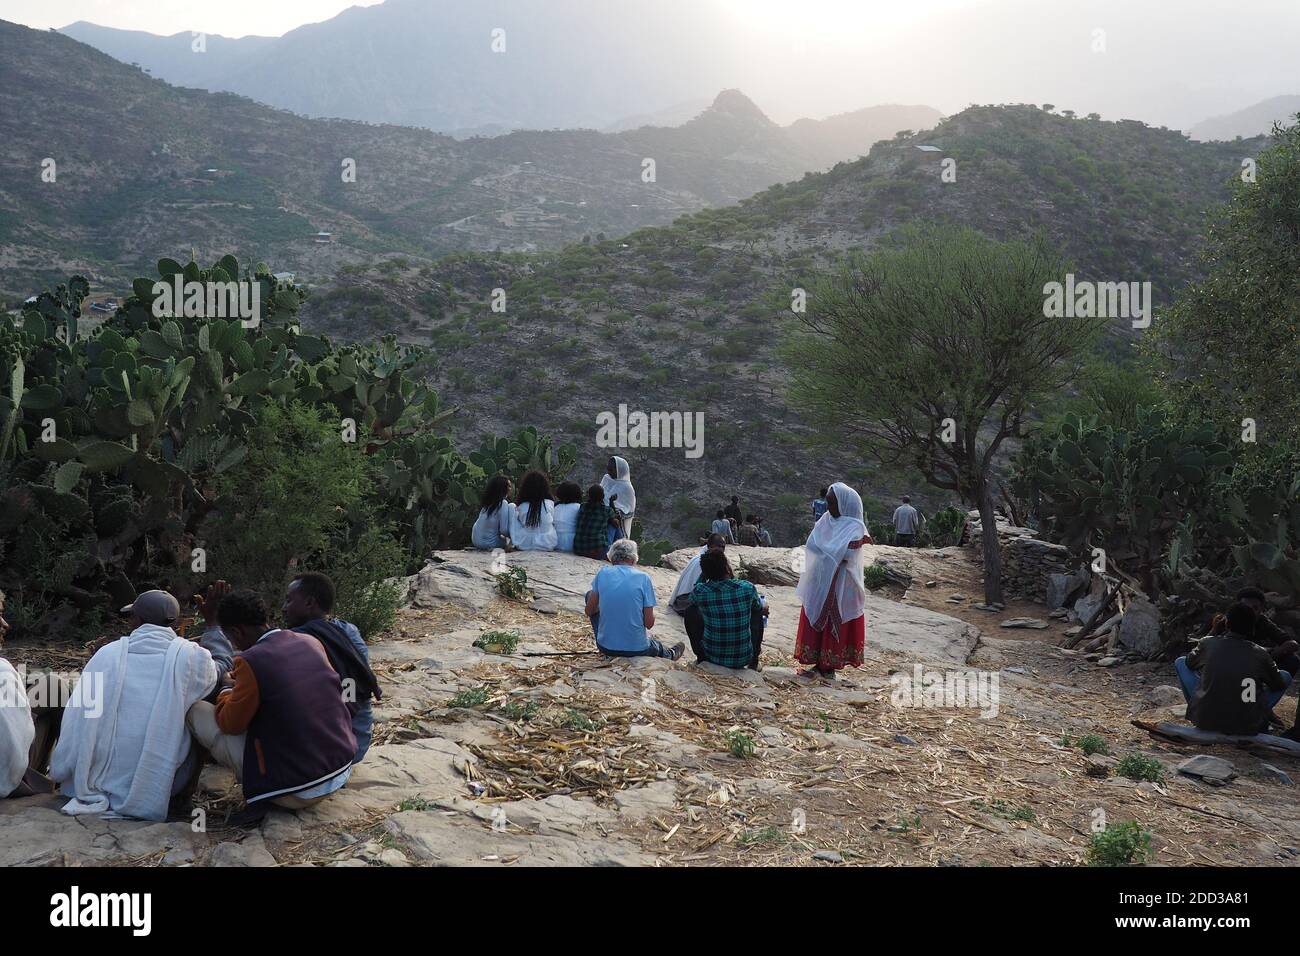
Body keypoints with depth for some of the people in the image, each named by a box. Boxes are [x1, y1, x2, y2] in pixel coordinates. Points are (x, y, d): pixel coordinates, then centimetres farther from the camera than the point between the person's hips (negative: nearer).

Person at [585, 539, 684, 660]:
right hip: (636, 649, -1)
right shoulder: (643, 578, -9)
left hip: (605, 647, 1)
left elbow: (589, 611, 3)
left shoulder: (602, 573, -4)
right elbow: (649, 623, -9)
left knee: (589, 594, 24)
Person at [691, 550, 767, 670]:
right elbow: (759, 608, 7)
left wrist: (704, 572, 5)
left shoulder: (700, 591, -17)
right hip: (743, 659, 0)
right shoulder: (748, 588, -17)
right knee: (757, 612, 23)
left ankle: (700, 657, 30)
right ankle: (754, 661, 34)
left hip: (711, 658, 0)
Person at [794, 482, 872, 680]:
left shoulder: (855, 527, -13)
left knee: (834, 625, 2)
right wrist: (833, 552, -16)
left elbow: (845, 554, -25)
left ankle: (830, 665, 12)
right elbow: (811, 545, -5)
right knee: (814, 622, 9)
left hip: (839, 586, -6)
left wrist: (825, 551, -15)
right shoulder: (825, 520, 6)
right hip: (818, 583, 6)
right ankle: (818, 663, 19)